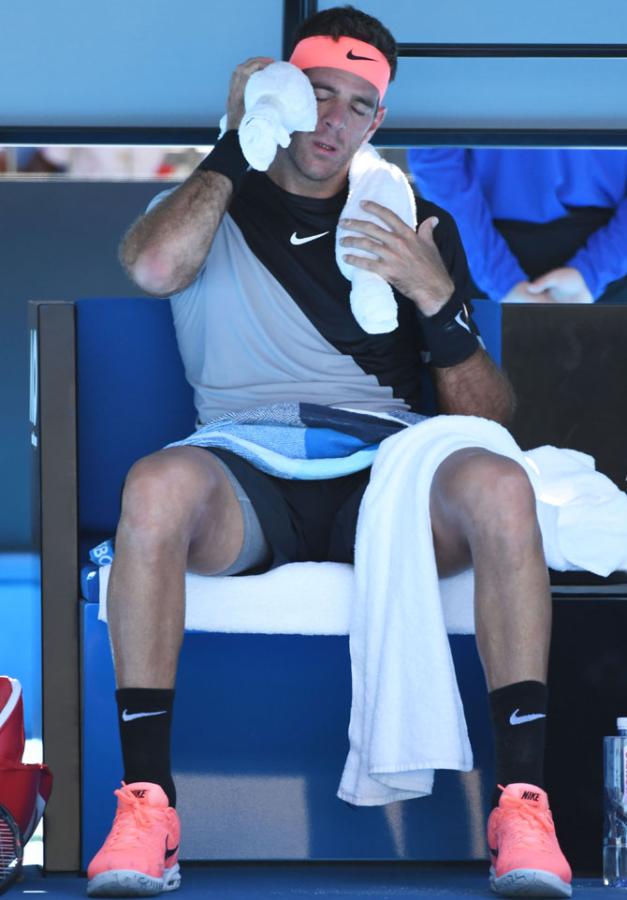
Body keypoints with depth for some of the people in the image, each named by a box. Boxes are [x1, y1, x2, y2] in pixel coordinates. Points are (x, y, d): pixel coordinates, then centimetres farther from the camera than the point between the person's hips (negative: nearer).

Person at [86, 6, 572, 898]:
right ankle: (146, 808, -35)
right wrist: (240, 144, -2)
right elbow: (152, 267, -13)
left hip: (381, 476, 1)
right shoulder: (210, 203, 15)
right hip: (246, 481, -1)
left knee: (498, 485, -33)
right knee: (158, 484, -37)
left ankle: (524, 808, -34)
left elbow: (489, 415, 11)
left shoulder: (418, 226, 19)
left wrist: (436, 296, -6)